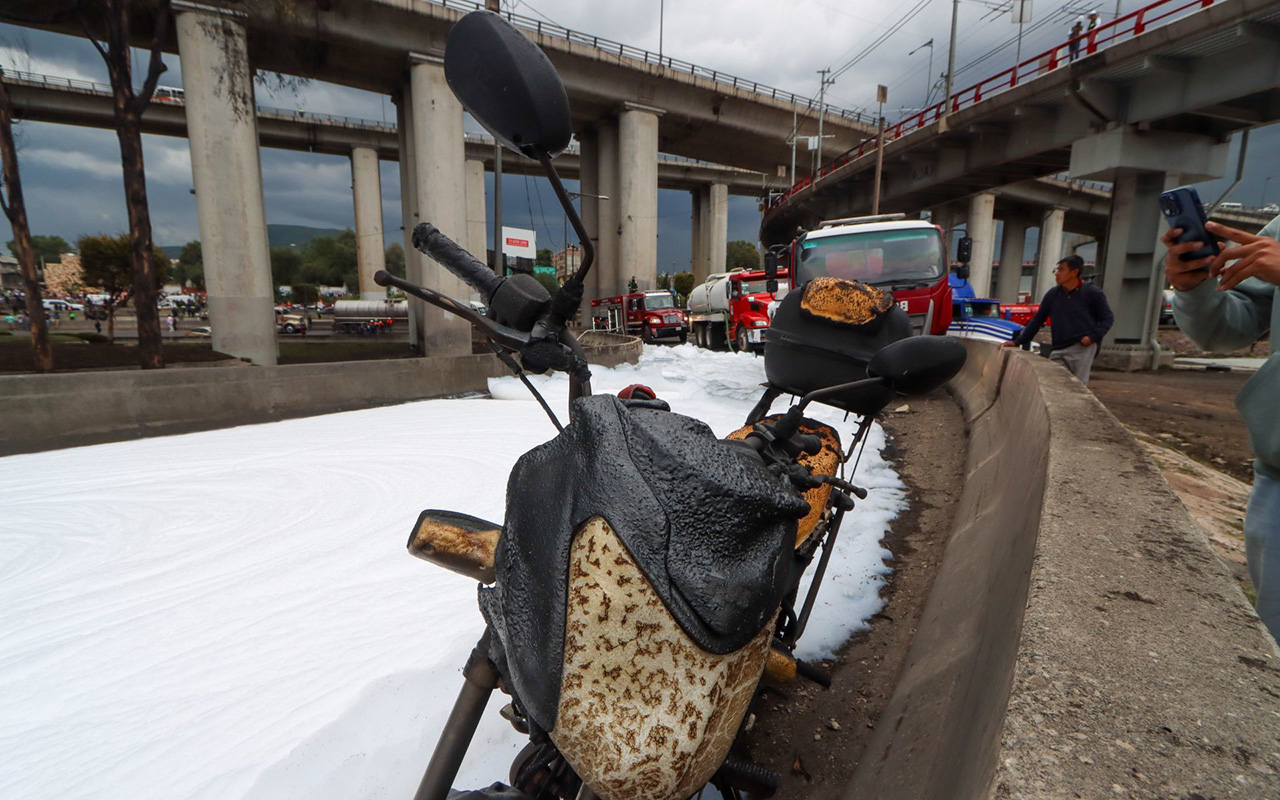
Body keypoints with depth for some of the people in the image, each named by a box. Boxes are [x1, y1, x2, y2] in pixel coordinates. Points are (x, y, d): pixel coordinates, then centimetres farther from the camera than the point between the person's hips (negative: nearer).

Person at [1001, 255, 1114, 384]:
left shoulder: (1092, 293, 1)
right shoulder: (1052, 294, 11)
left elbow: (1108, 317, 5)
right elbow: (1037, 321, 15)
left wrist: (1093, 336, -12)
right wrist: (1017, 342, 10)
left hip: (1083, 348, -4)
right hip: (1059, 351, 4)